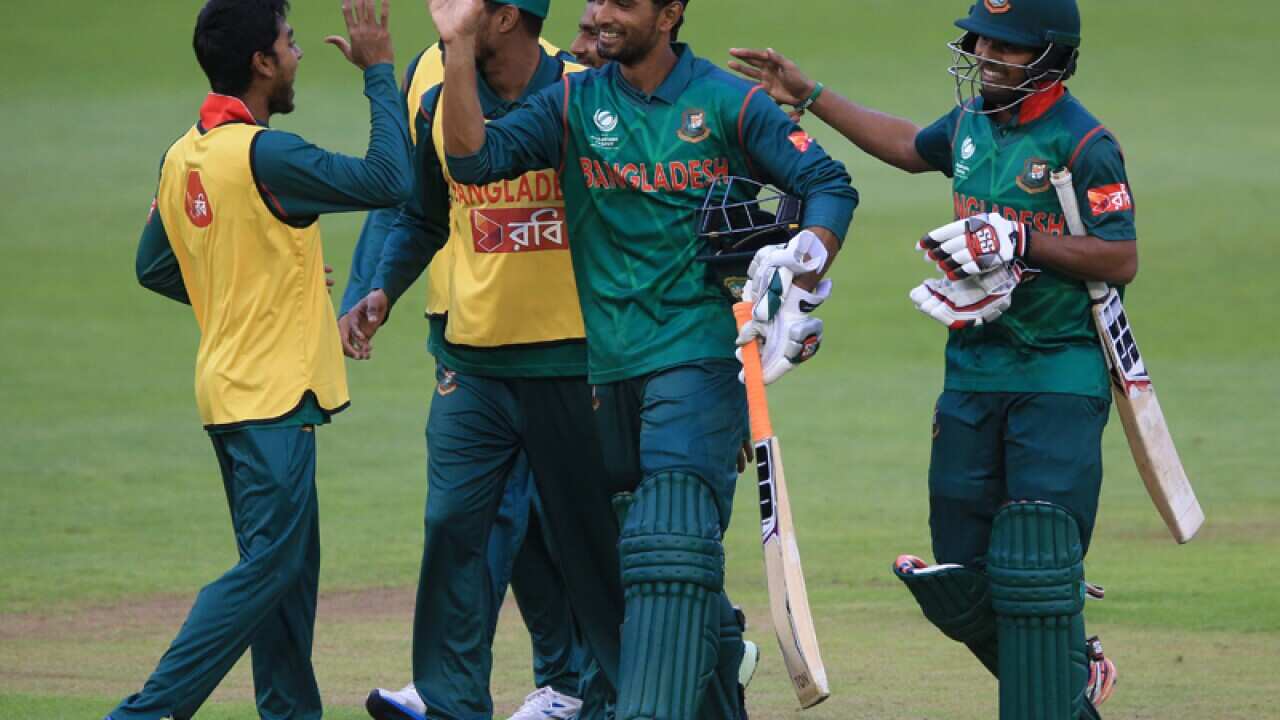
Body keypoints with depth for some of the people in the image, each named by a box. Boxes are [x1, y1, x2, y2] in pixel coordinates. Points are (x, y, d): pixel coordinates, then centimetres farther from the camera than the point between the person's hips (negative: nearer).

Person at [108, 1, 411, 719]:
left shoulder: (182, 157, 7)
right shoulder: (263, 155, -19)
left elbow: (154, 267, 17)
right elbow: (387, 180, -23)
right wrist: (379, 71, -15)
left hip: (231, 387, 9)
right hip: (274, 397, -9)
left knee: (288, 567, 15)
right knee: (269, 567, -7)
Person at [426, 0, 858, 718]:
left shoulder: (727, 102, -1)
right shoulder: (573, 103, 8)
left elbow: (829, 185, -1)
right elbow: (474, 156, -4)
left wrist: (801, 288, -14)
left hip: (701, 359, -5)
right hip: (612, 366, 5)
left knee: (672, 545, -17)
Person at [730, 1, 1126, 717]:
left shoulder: (1082, 142, -12)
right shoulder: (973, 119, 10)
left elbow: (1122, 258, -16)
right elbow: (911, 146, 32)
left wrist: (1017, 240, -22)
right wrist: (809, 95, 32)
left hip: (1059, 382, -7)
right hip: (973, 374, 7)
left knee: (1034, 567, -14)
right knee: (961, 580, 6)